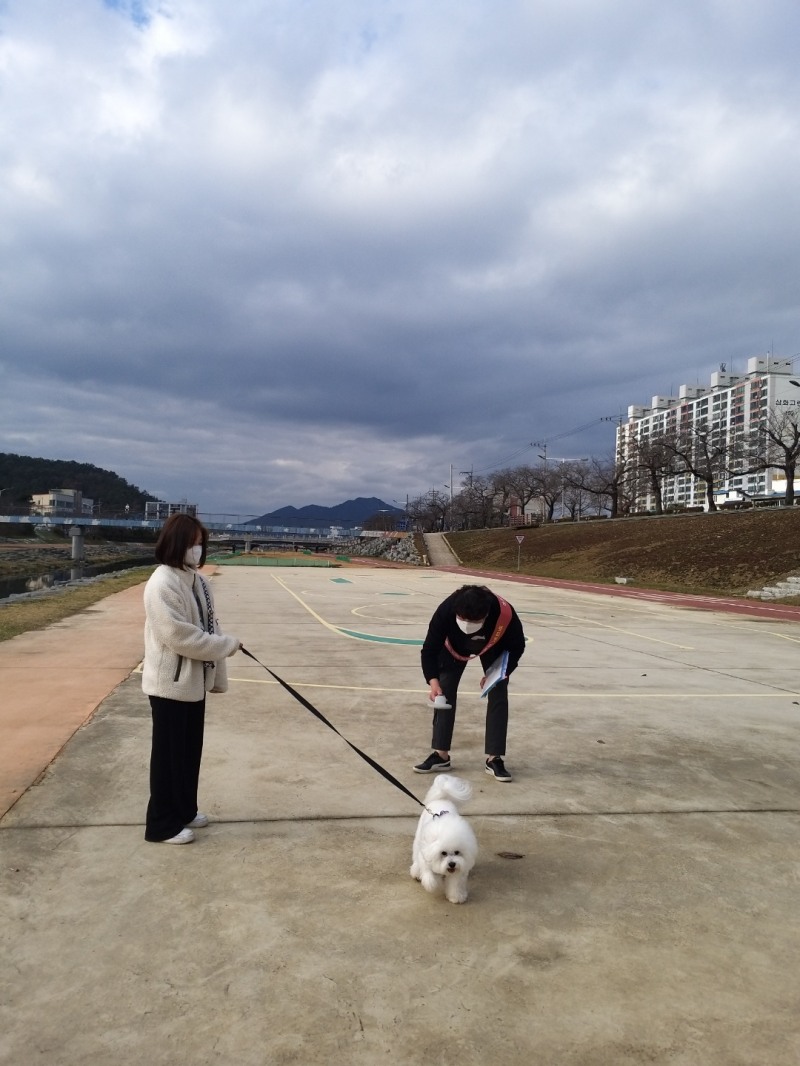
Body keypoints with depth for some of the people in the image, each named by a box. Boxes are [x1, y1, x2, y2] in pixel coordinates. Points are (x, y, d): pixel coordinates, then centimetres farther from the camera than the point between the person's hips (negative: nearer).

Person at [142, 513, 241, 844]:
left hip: (194, 681, 8)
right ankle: (162, 824, 19)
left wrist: (218, 675, 10)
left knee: (191, 750, 19)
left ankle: (184, 810, 35)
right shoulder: (162, 585, -20)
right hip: (171, 683, -8)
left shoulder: (196, 580, 7)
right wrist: (228, 644, -17)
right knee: (169, 754, 4)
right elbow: (180, 636, -25)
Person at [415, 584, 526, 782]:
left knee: (498, 696, -7)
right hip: (454, 646, 1)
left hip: (494, 647, 0)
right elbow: (430, 649, -30)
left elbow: (517, 647, -21)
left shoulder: (505, 614, -43)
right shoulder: (445, 611, -43)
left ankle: (494, 759, 3)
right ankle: (441, 755, 7)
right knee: (444, 694, -5)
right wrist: (433, 681, -43)